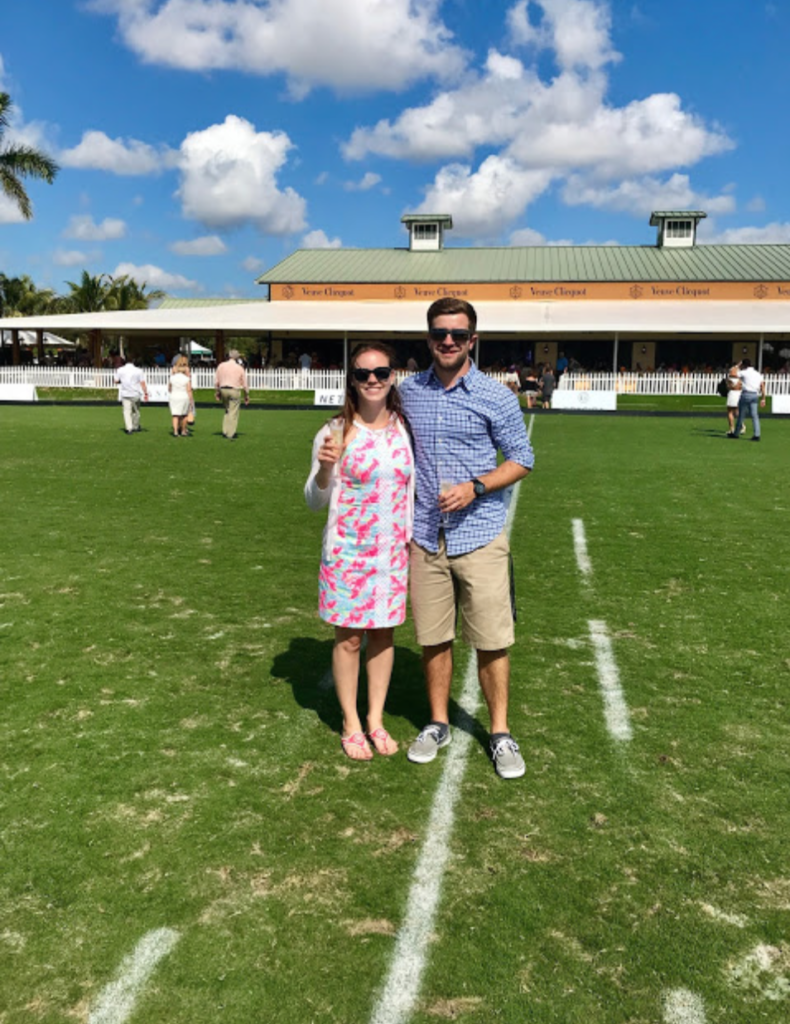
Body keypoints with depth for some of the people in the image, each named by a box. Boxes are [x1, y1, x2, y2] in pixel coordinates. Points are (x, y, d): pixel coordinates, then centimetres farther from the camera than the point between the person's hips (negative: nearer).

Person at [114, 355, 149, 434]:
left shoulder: (120, 370, -2)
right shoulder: (138, 370, -7)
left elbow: (116, 381, 7)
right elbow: (143, 383, -10)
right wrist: (146, 393, -5)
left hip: (125, 394, 0)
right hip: (135, 394, 0)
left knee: (127, 411, 1)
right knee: (136, 411, 16)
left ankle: (129, 428, -10)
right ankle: (135, 427, 28)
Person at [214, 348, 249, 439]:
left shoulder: (221, 366, 3)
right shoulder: (240, 368, -3)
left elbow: (216, 381, 6)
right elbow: (244, 384, 0)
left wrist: (217, 392, 17)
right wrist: (247, 395, 9)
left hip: (223, 390, 4)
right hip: (235, 391, -4)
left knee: (227, 411, 20)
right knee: (233, 413, 0)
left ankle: (225, 431, 15)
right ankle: (231, 434, -1)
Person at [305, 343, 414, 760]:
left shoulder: (404, 429, 1)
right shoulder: (336, 432, -9)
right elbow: (315, 501, -6)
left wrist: (412, 540, 9)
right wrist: (325, 467, -25)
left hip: (393, 551, 3)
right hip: (347, 551, -3)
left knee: (383, 633, 12)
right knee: (348, 637, 7)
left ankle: (376, 721, 30)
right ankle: (351, 725, 26)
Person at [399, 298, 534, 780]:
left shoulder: (496, 396, -3)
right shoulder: (410, 391, 7)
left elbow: (522, 459, 1)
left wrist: (474, 487, -14)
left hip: (479, 536, -3)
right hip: (424, 536, 3)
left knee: (492, 641, 3)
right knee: (433, 638, 12)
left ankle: (501, 734, 20)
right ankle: (438, 724, 29)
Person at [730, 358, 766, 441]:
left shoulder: (744, 373, -3)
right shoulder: (758, 374, 15)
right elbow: (762, 386, 10)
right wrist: (763, 398, 11)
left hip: (746, 394, -5)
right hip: (755, 395, 5)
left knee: (741, 415, 3)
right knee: (754, 415, 3)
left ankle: (736, 434, 13)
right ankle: (756, 435, -5)